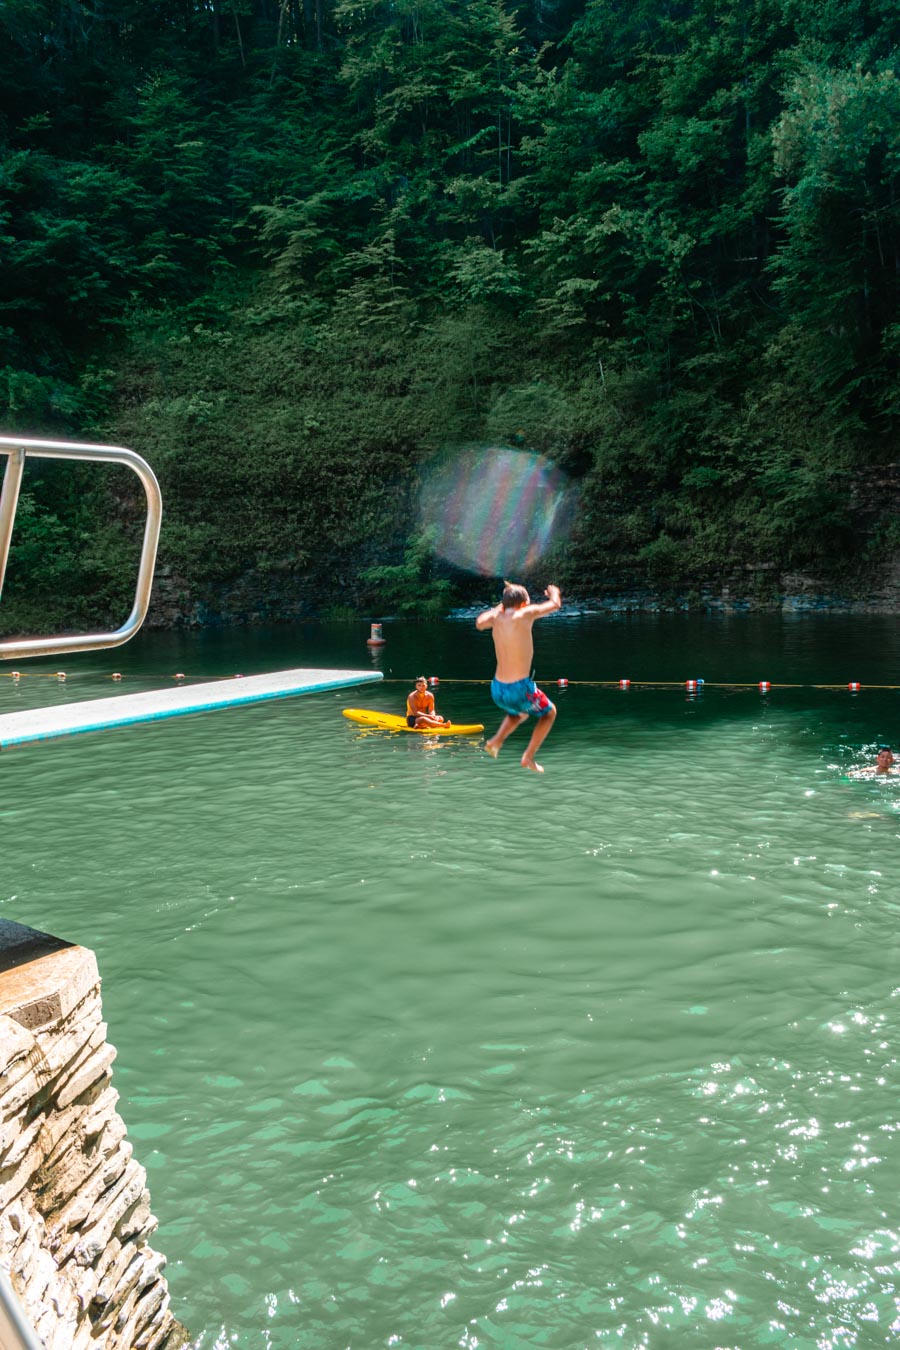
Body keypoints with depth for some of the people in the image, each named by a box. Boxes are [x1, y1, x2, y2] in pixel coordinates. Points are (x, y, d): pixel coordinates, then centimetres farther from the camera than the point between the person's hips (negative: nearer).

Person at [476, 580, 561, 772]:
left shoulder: (496, 617, 4)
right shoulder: (524, 614, -10)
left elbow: (479, 622, 28)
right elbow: (555, 604, 4)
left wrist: (499, 606, 37)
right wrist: (554, 593, 27)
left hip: (497, 689, 6)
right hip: (519, 688, -6)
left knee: (518, 713, 37)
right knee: (549, 713, 23)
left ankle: (496, 740, 15)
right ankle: (528, 757, 15)